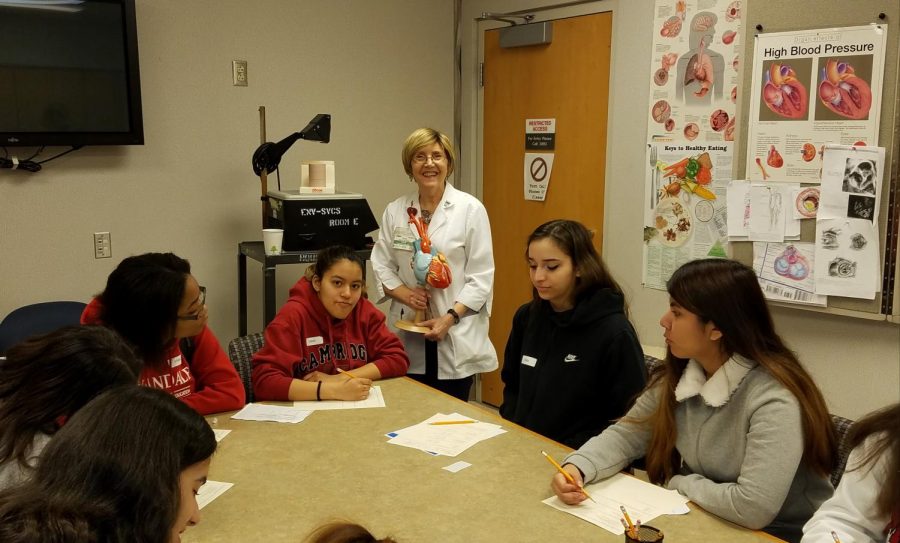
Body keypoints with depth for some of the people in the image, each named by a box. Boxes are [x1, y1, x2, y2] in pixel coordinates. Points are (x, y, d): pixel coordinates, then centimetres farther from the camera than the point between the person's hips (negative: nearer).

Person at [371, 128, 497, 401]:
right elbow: (381, 265, 9)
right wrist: (402, 292, -10)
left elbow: (481, 276, -5)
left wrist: (450, 317, -15)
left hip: (455, 338, -3)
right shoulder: (395, 210, 7)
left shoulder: (470, 209, -4)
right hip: (407, 337, 3)